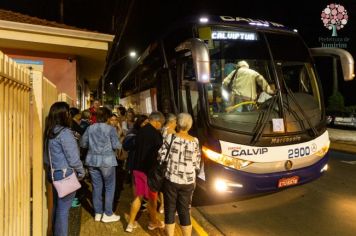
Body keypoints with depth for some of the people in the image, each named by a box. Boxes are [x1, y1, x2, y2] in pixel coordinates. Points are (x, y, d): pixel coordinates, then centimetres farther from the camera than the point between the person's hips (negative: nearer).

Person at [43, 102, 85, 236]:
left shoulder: (49, 132, 5)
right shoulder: (65, 132, -20)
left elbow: (46, 156, 12)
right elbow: (73, 158, -19)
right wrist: (81, 172, -5)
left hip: (54, 173, 9)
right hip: (65, 175, -9)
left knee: (57, 206, 21)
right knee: (63, 209, 2)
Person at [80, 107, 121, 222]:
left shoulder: (90, 128, 3)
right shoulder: (110, 129, -10)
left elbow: (83, 144, 7)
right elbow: (116, 146, -13)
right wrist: (118, 143, 8)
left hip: (93, 160, 5)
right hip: (107, 161, -4)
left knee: (96, 187, 12)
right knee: (109, 187, 7)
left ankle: (98, 213, 22)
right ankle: (107, 214, 11)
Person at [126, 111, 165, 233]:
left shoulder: (140, 131, 4)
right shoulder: (155, 133, -18)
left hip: (137, 167, 7)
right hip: (150, 169, -6)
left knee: (138, 196, 17)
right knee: (152, 198, 12)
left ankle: (131, 223, 22)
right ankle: (153, 222, 30)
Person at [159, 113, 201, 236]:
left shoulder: (171, 137, -8)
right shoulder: (195, 141, -1)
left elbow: (161, 156, -7)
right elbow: (197, 164, 2)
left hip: (171, 179, -2)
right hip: (188, 182, 2)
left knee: (170, 210, 14)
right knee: (184, 211, 16)